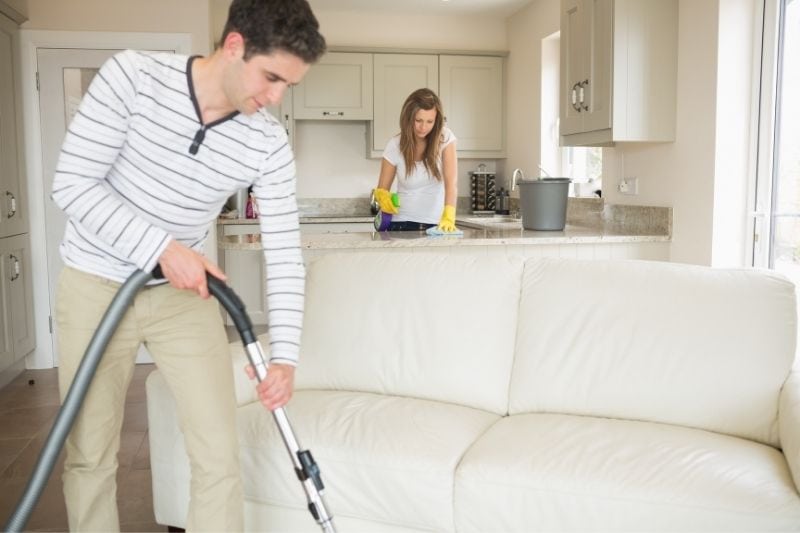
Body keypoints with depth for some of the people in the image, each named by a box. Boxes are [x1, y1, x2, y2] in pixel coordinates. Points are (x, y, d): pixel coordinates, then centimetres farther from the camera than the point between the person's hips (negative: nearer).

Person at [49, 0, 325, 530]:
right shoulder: (132, 76, -17)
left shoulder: (270, 144, -11)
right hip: (96, 287, -1)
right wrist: (162, 247, -26)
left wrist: (285, 354, -17)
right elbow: (73, 183, -17)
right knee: (91, 456, 8)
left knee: (220, 455, -2)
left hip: (185, 294, 2)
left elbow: (284, 249, -9)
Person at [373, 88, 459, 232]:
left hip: (436, 224, -1)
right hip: (403, 224, 1)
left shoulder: (445, 137, -8)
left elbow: (451, 183, -18)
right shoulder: (395, 145, -5)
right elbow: (382, 189, 1)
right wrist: (382, 197, -22)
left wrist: (448, 217, -33)